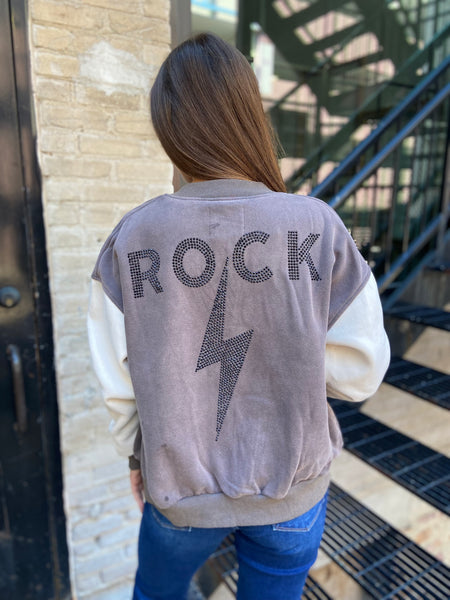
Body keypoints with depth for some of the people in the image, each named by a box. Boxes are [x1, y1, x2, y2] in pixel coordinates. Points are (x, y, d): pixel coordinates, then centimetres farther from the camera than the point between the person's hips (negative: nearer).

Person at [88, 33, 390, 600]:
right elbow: (359, 371, -11)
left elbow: (118, 381, -9)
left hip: (181, 489, 1)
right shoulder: (319, 227, -19)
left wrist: (135, 452, 9)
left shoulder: (130, 239, -17)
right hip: (293, 490, 0)